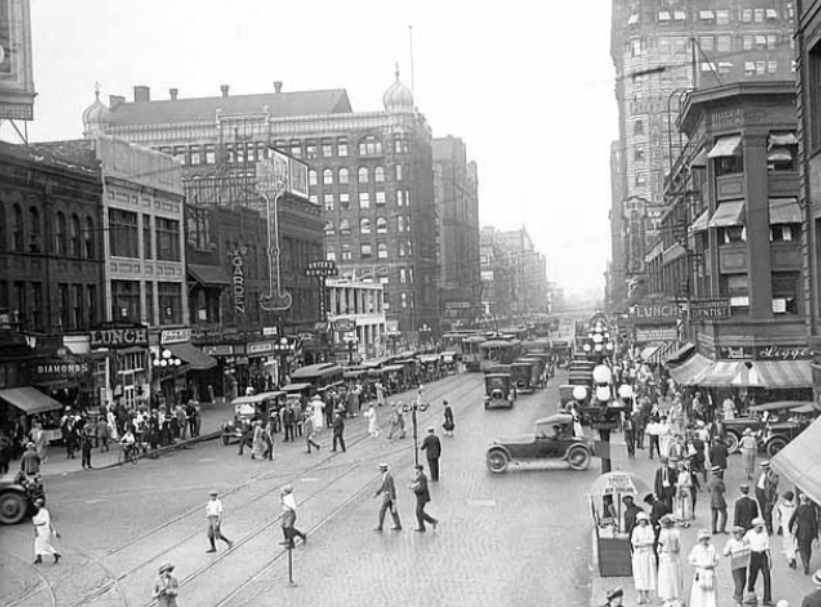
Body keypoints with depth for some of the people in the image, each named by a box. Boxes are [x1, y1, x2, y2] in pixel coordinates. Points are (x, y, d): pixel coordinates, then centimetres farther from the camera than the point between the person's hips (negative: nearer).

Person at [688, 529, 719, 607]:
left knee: (711, 594, -1)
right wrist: (701, 565, -13)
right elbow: (691, 561, -1)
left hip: (710, 574, 3)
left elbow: (716, 561, 13)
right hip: (700, 574, -3)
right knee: (699, 595, -6)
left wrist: (712, 565, -8)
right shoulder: (696, 548, 0)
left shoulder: (712, 548, 10)